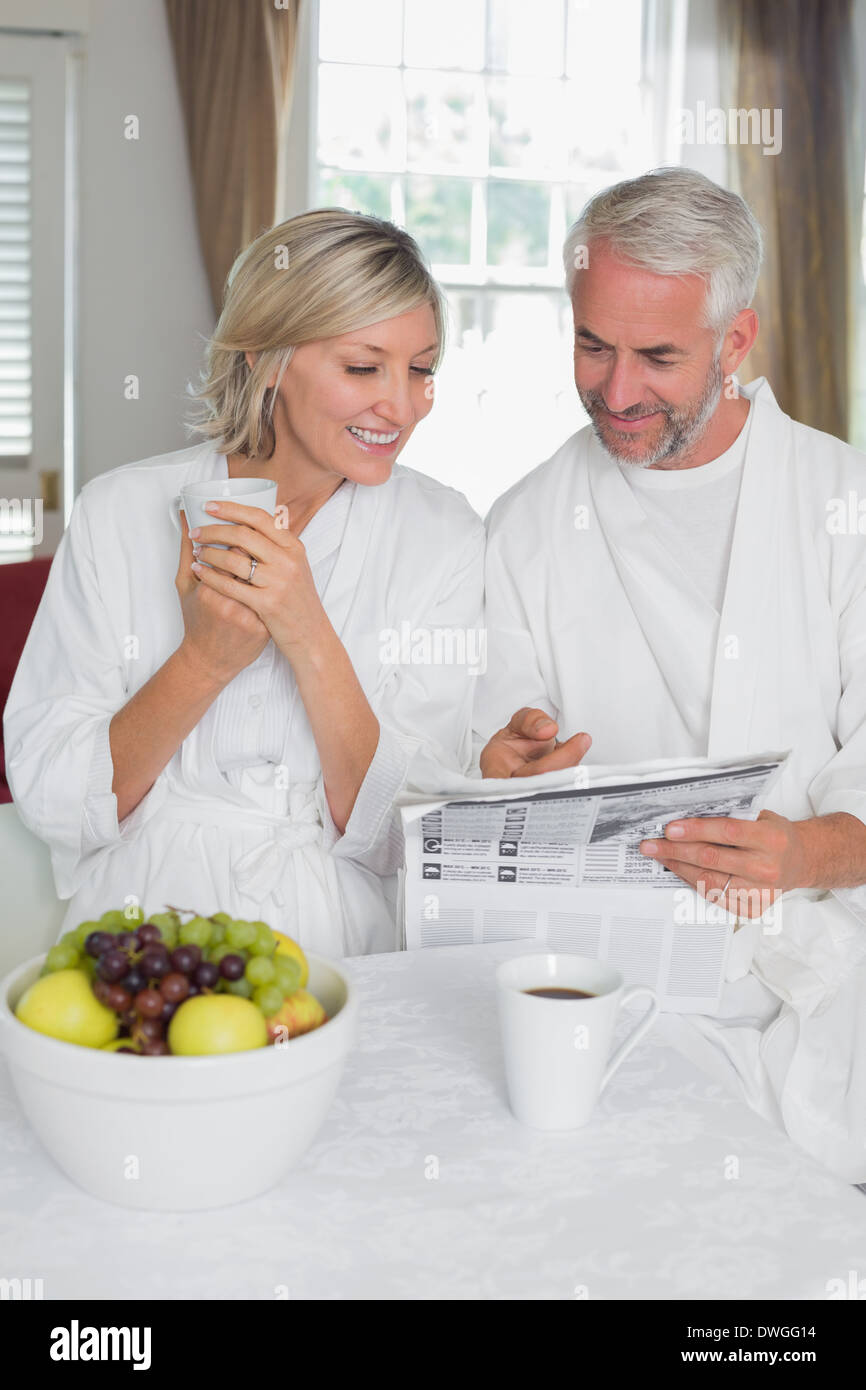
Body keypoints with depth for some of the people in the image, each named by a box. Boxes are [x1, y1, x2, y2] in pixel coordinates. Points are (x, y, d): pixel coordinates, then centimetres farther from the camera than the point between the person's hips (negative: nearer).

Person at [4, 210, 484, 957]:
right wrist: (204, 657, -15)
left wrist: (310, 639, -17)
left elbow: (406, 837, -4)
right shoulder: (120, 511, 2)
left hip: (341, 954, 1)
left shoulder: (443, 537, 2)